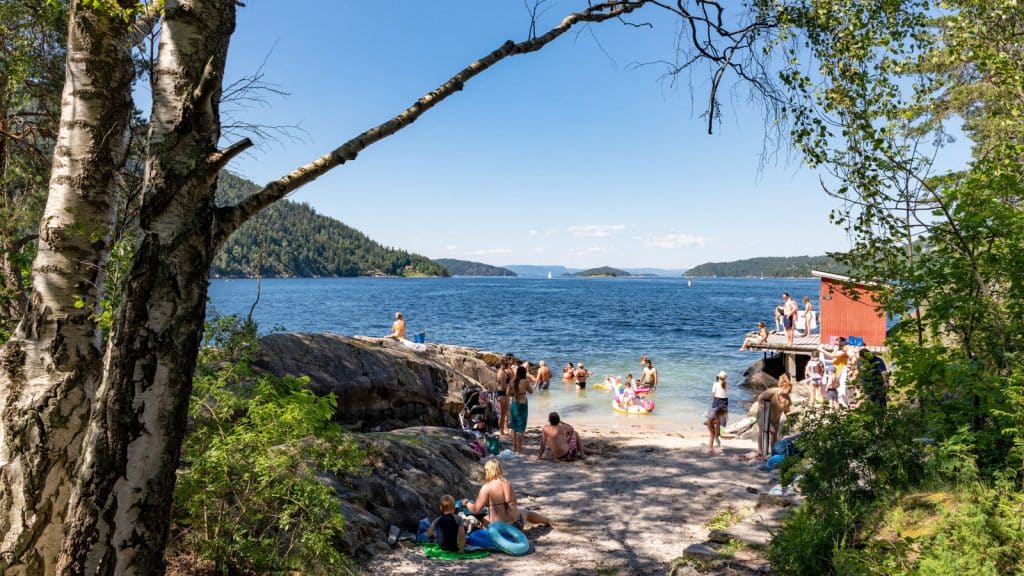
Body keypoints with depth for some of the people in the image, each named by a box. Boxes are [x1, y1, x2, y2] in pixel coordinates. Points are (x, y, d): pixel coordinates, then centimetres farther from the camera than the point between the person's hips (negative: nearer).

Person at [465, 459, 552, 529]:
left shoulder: (487, 488, -15)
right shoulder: (508, 484, 3)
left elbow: (476, 510, -15)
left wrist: (467, 503, 6)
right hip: (517, 524, 6)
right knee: (526, 512, 37)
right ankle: (548, 520, 59)